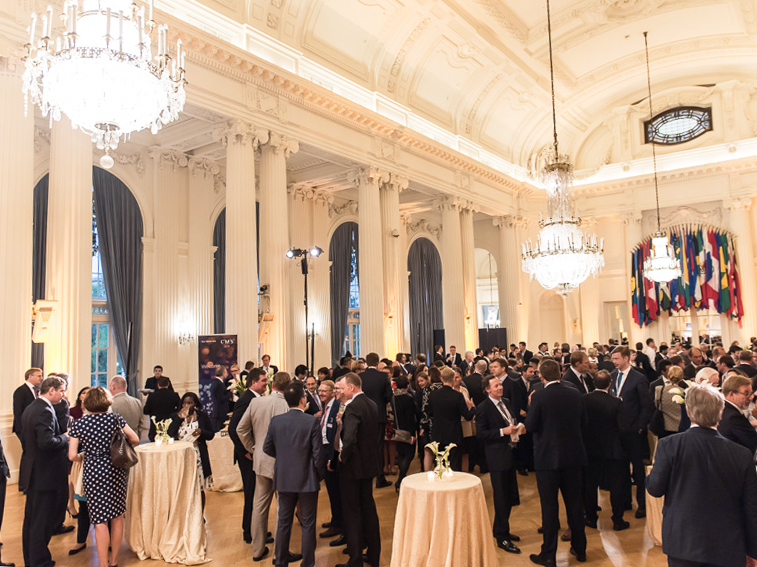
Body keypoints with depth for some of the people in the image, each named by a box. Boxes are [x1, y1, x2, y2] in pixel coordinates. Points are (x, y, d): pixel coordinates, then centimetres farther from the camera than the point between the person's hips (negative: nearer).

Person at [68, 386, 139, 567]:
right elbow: (135, 439, 1)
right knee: (117, 516, 14)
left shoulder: (79, 424, -4)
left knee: (100, 521, 3)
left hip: (93, 472, -1)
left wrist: (83, 455, 17)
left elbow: (72, 456, -5)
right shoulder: (115, 418, -4)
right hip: (116, 471, 2)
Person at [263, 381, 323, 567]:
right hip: (307, 480, -4)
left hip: (284, 479, 4)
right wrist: (320, 475, 3)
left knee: (284, 521, 18)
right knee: (308, 523, 9)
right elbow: (317, 453, -13)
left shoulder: (276, 421, -5)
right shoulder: (311, 421, -15)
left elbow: (267, 448, 5)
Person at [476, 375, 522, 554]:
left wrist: (518, 427, 0)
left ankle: (500, 530, 35)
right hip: (498, 457, -8)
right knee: (501, 498, 0)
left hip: (511, 454, 8)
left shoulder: (506, 403, 10)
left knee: (509, 497, 18)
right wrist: (503, 432, -21)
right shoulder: (483, 408, -13)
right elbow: (480, 433, -17)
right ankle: (502, 538, 13)